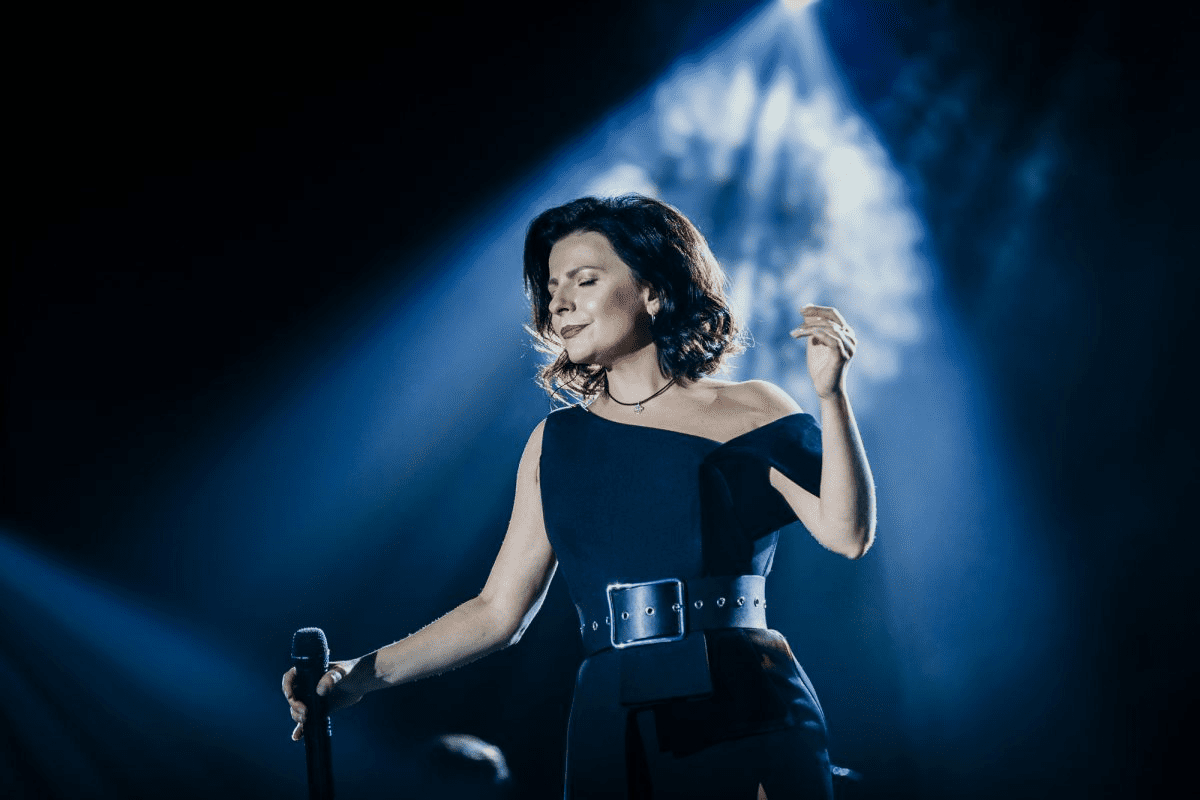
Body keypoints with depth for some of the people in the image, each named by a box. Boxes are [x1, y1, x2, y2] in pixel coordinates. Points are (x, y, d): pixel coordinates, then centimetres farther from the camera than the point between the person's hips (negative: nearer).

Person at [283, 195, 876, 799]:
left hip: (748, 725, -3)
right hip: (611, 725, 3)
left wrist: (830, 395, -18)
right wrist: (366, 675, 5)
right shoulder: (556, 443, 14)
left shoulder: (750, 414, 4)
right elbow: (499, 611, 13)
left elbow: (847, 533, -9)